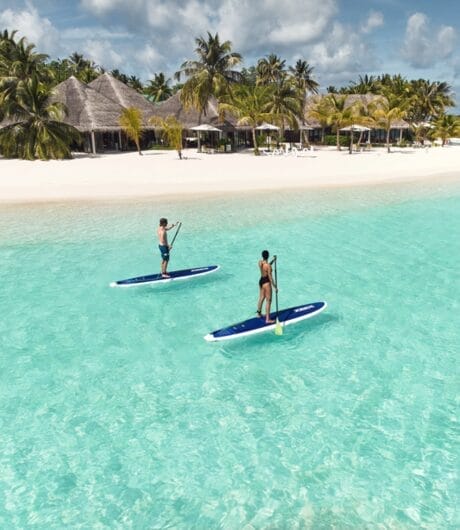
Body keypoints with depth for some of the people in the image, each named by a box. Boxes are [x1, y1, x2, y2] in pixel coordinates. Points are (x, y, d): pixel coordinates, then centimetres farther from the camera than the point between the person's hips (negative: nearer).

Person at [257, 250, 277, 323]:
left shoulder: (260, 262, -1)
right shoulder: (268, 265, -24)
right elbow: (270, 277, -20)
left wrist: (273, 260, 17)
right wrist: (274, 286, -13)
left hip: (261, 281, 8)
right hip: (266, 282, -8)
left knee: (261, 298, 24)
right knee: (268, 301, 0)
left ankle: (259, 313, 41)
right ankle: (267, 319, 3)